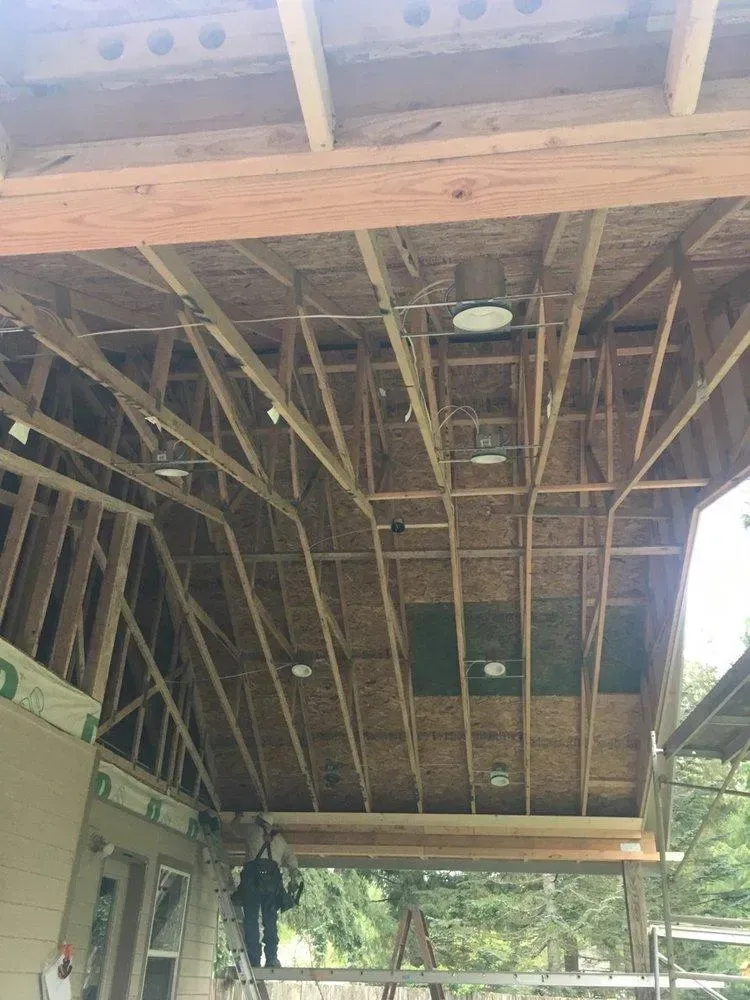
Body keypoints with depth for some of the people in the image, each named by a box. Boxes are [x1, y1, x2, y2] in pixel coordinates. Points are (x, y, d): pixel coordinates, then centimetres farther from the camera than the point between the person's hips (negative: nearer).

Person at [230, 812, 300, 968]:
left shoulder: (252, 829, 19)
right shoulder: (280, 839, 27)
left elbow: (236, 827, 38)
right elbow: (291, 860, 18)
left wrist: (237, 817, 58)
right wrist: (294, 880, 14)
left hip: (253, 874, -3)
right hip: (273, 878, 3)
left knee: (251, 919, -4)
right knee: (270, 920, 3)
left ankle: (253, 960, -11)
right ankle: (272, 959, -8)